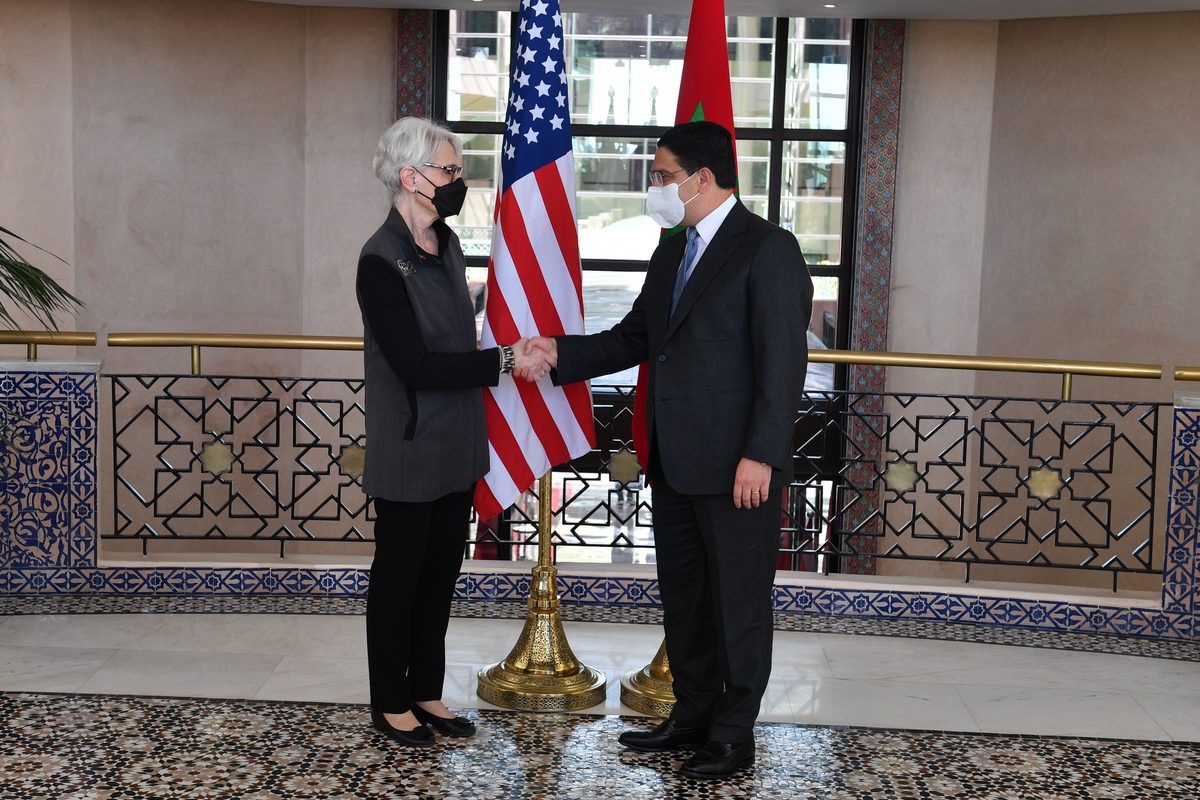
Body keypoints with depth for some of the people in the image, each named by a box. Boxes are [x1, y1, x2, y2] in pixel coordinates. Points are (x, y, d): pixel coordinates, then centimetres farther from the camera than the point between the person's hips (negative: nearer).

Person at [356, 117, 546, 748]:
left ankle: (426, 691, 31)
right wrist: (505, 360, -20)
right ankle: (390, 703, 24)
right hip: (409, 454, -7)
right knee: (398, 577, 8)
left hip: (455, 449, 8)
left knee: (440, 574, 16)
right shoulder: (381, 262, -19)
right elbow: (416, 365, -23)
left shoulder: (447, 245, 7)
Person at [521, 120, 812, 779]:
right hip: (675, 463, 8)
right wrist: (561, 352, 4)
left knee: (738, 601, 4)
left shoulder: (767, 249, -11)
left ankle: (733, 733, 17)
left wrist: (761, 455, -21)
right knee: (682, 595, 16)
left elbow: (783, 361, -16)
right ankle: (692, 713, 31)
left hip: (735, 468, -8)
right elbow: (632, 339, 18)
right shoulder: (671, 255, 16)